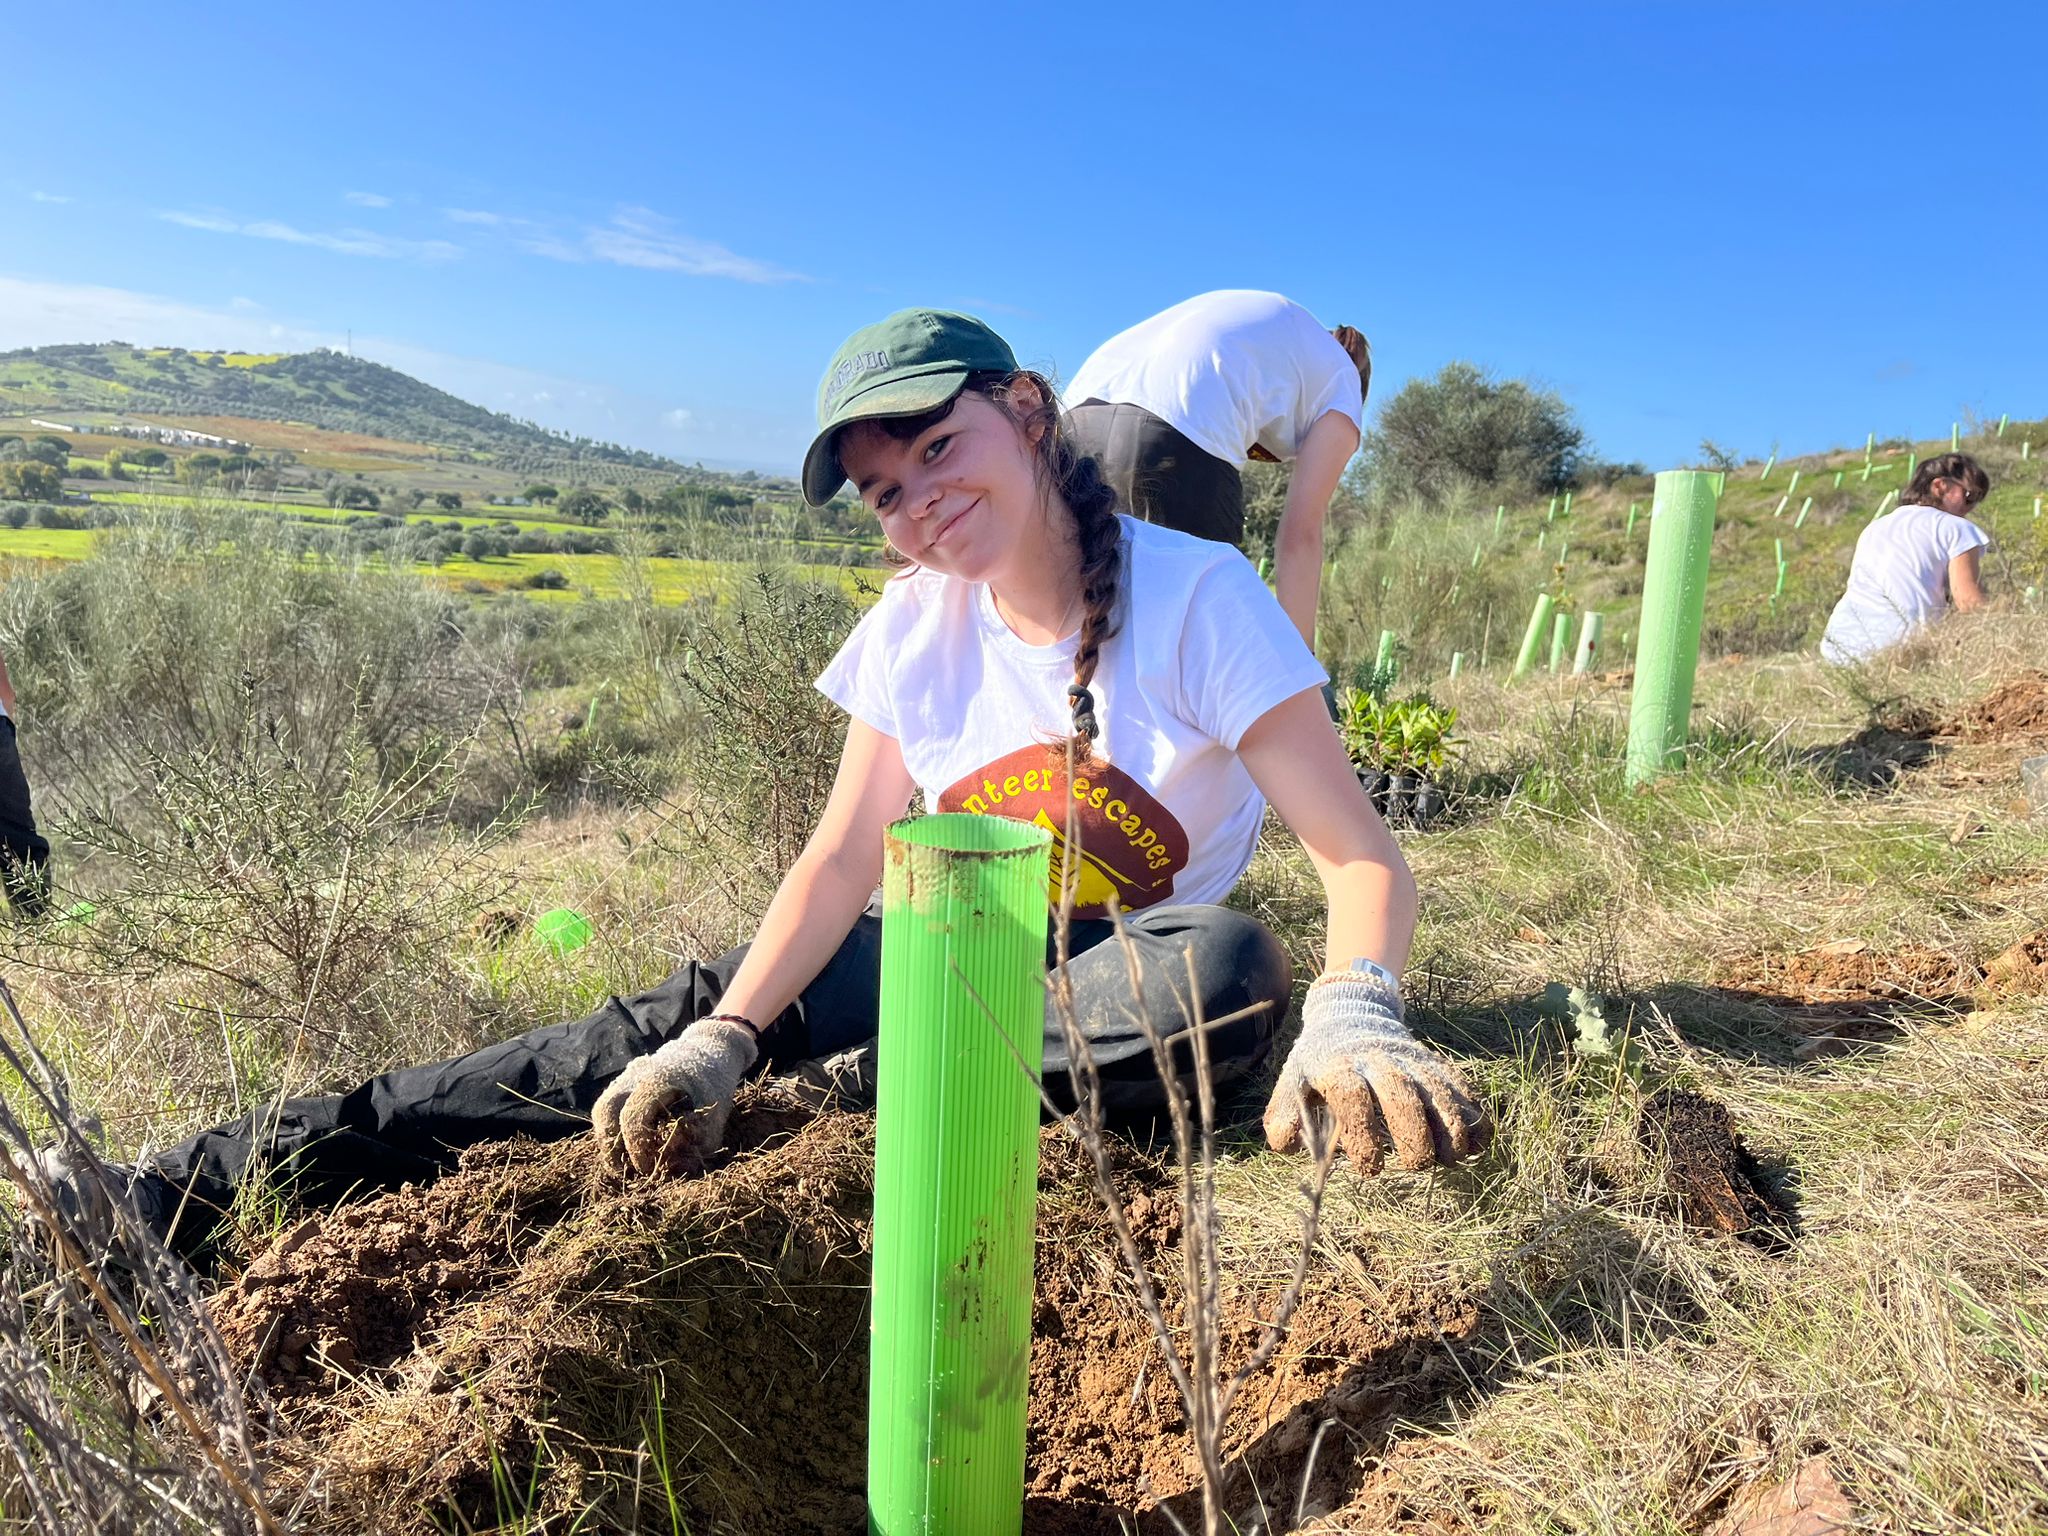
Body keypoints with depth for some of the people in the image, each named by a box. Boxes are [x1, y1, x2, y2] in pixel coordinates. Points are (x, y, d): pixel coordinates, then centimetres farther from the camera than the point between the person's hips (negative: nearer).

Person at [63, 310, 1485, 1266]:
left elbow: (1367, 860, -20)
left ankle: (869, 1093, -24)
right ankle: (184, 1190, -13)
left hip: (1124, 981, -2)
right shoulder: (918, 623, -3)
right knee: (686, 1014, -17)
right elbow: (843, 861, -5)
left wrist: (1352, 1013, -41)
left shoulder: (1198, 596, -16)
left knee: (1233, 967, -36)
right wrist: (725, 1041, -20)